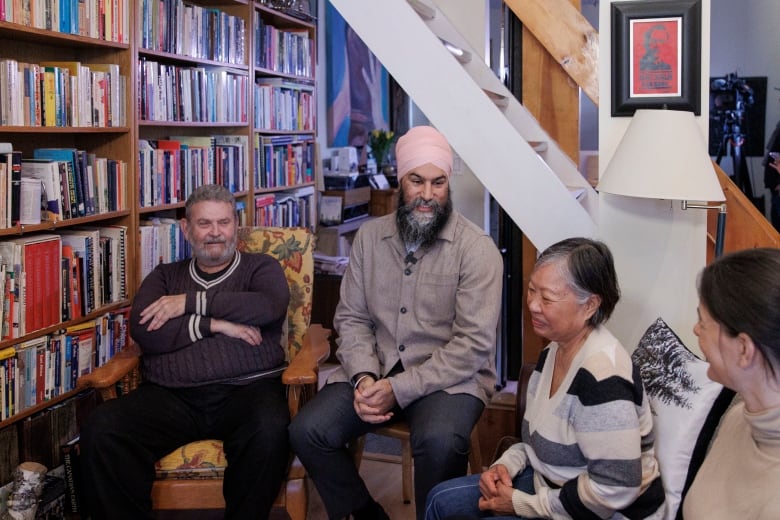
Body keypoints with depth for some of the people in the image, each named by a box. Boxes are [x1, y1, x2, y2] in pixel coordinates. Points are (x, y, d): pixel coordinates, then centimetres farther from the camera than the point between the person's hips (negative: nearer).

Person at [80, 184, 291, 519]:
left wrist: (191, 301, -3)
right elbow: (143, 331, 4)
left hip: (246, 390, -1)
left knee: (269, 430, -36)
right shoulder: (164, 276, 23)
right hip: (171, 395, 2)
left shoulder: (261, 268, 17)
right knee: (101, 430, -26)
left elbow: (269, 307, -7)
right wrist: (213, 324, -4)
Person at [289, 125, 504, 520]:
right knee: (306, 431, -16)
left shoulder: (477, 249, -10)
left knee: (439, 442, -35)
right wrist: (365, 377, -13)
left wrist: (399, 389, -21)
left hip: (449, 378, -4)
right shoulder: (369, 236, 6)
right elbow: (351, 318, 7)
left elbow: (473, 344, -15)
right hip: (376, 371, 4)